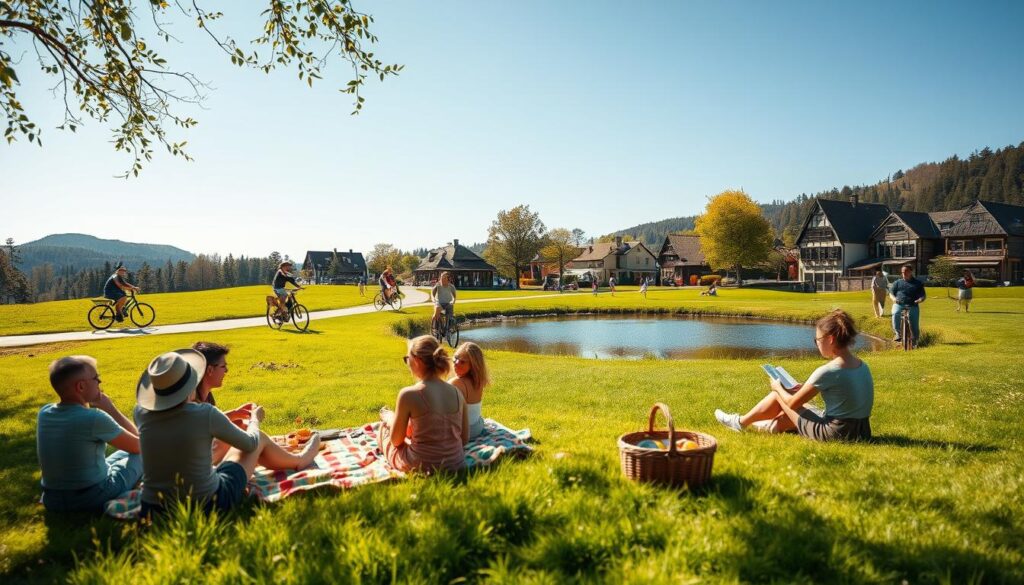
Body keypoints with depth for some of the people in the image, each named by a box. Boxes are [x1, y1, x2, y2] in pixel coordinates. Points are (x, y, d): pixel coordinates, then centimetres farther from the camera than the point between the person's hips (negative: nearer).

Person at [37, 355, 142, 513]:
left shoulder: (44, 413, -5)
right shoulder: (95, 418, -23)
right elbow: (137, 445, -8)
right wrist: (111, 408, -5)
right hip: (94, 499, -7)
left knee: (122, 453, 26)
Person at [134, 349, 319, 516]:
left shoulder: (141, 413, -9)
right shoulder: (205, 414, -22)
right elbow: (250, 443, -4)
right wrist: (255, 420, 19)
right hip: (206, 505, -4)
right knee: (260, 438, 14)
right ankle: (298, 461, 45)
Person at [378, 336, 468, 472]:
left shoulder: (408, 394, -19)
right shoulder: (457, 393, -6)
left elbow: (396, 440, -7)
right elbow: (465, 438, 3)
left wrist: (389, 418, 13)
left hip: (420, 468, -4)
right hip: (456, 465, 5)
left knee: (385, 425, 24)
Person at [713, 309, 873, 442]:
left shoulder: (827, 371, -21)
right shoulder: (862, 366, 2)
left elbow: (793, 404, -11)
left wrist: (778, 387, 9)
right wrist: (806, 389, 14)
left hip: (835, 434, -7)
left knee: (778, 395, 9)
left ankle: (741, 423, 27)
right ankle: (774, 425, 46)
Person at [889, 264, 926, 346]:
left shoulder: (918, 283, 17)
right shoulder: (897, 282, 19)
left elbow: (922, 295, 11)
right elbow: (891, 293, 13)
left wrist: (919, 300, -13)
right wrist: (893, 298, -10)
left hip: (913, 306, 0)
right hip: (899, 304, 0)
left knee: (915, 324, -11)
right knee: (895, 314, -34)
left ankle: (915, 341, 8)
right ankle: (898, 334, -22)